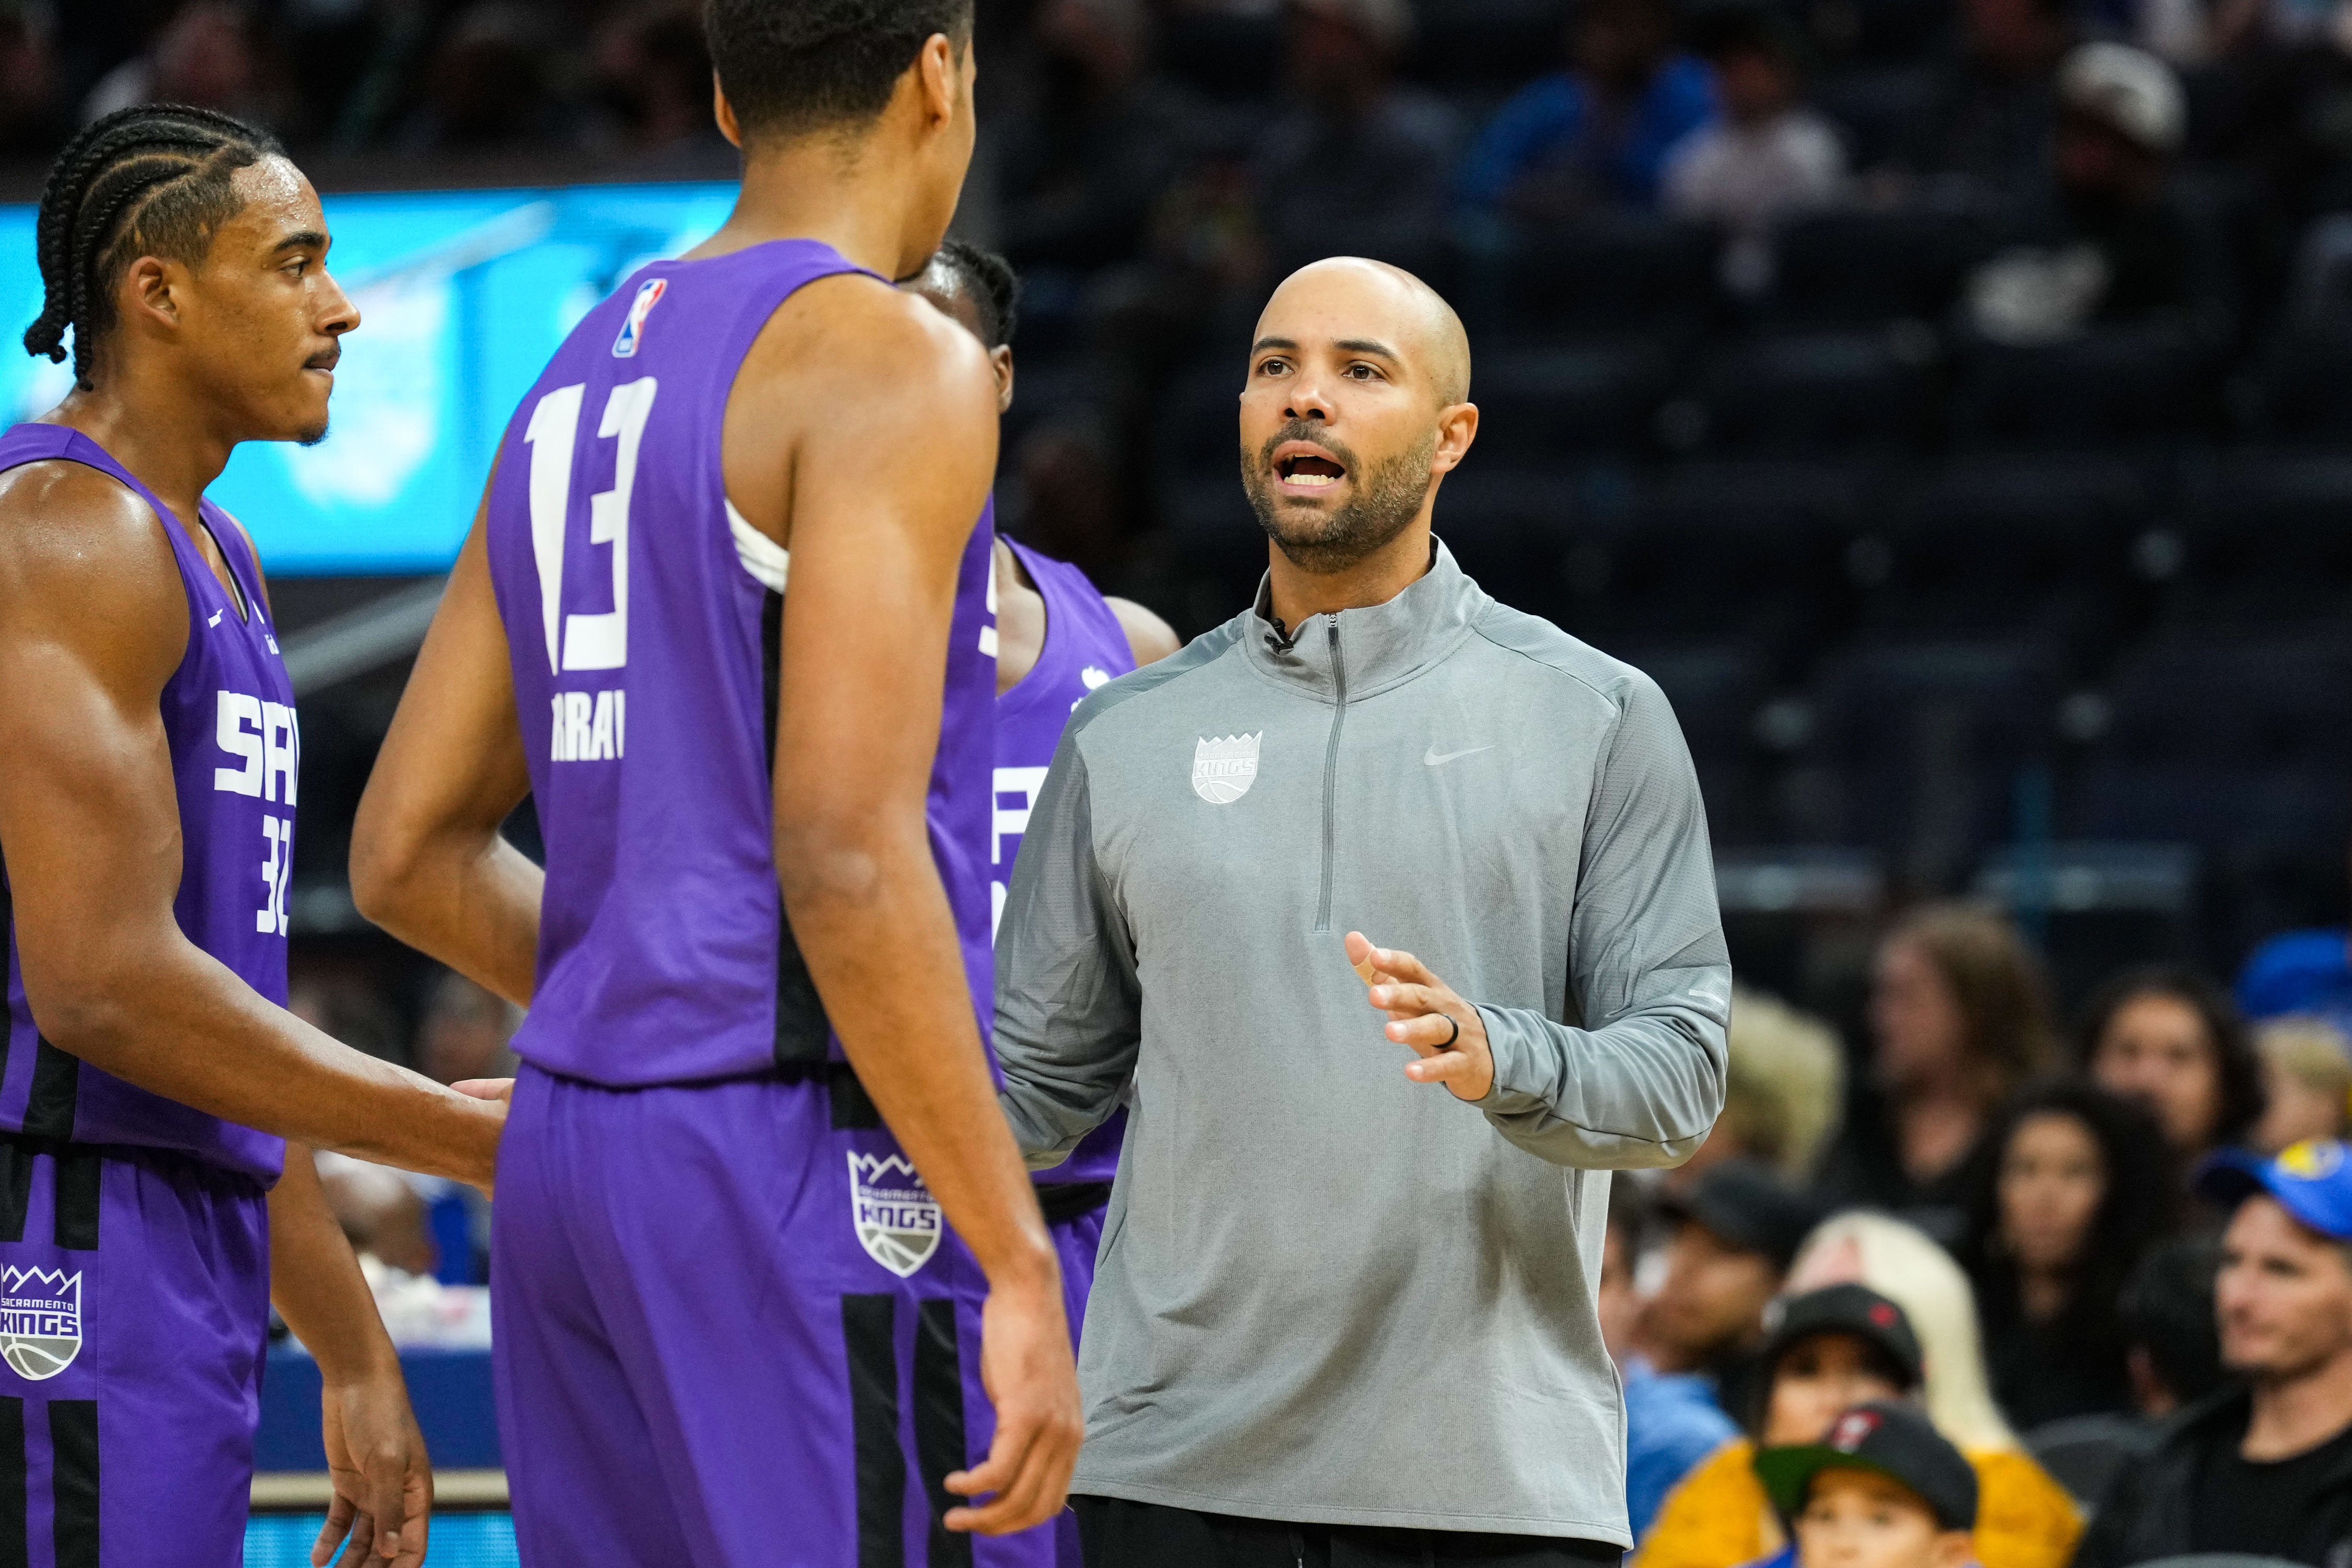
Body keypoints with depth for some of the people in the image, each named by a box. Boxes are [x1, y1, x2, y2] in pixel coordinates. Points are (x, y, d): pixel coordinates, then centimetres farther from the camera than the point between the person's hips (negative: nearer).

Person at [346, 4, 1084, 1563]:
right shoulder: (888, 359, -10)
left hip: (577, 1145, 9)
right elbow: (847, 849, -20)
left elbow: (412, 856, 17)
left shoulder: (582, 381, 16)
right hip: (806, 1165, -9)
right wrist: (1017, 1269, -19)